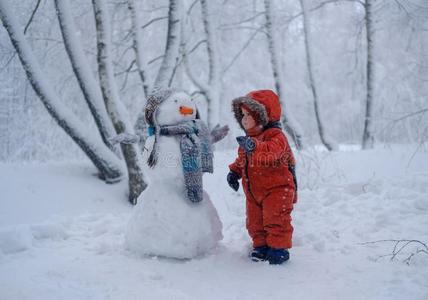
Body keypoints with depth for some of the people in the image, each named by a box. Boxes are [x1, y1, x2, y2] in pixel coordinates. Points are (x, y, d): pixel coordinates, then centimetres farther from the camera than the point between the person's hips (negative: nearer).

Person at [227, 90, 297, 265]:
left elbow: (270, 152, -38)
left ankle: (279, 247, 8)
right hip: (253, 192, 8)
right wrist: (234, 171, 5)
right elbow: (242, 160, 22)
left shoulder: (275, 136, -16)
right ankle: (261, 246, 25)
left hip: (276, 189, -8)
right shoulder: (248, 139, 12)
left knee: (276, 220, -6)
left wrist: (254, 146, -54)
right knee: (255, 222, 12)